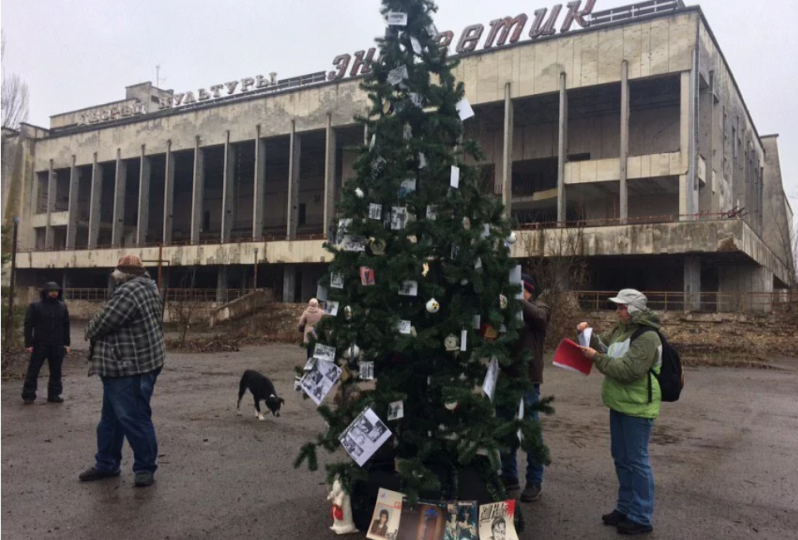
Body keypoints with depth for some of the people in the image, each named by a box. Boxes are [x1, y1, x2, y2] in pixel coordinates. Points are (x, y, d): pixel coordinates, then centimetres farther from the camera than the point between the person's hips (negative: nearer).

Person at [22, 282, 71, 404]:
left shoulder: (62, 307, 8)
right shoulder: (35, 306, -2)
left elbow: (66, 326, 11)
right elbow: (28, 325, -4)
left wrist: (66, 343, 7)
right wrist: (28, 343, -10)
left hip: (57, 345, 3)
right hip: (40, 344, -3)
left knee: (56, 371, 8)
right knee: (33, 371, 2)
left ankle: (54, 394, 17)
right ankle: (28, 395, 11)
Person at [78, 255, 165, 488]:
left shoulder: (129, 292, -19)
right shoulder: (146, 288, 15)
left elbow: (101, 324, -17)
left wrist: (90, 331, 5)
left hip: (130, 368, -11)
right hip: (124, 366, 11)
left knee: (134, 419, -3)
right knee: (110, 418, 18)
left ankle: (145, 468, 8)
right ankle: (106, 464, 29)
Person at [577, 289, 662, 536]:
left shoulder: (647, 337, -20)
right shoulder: (620, 329, 8)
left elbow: (627, 370, -26)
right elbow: (602, 345, 20)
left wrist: (595, 357, -24)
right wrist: (588, 335, 0)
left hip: (637, 408, -9)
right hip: (620, 404, 9)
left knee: (637, 461, 0)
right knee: (621, 459, 17)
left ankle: (641, 518, 11)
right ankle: (625, 508, 31)